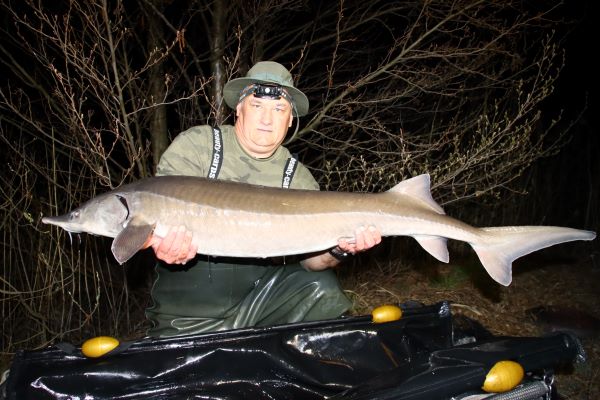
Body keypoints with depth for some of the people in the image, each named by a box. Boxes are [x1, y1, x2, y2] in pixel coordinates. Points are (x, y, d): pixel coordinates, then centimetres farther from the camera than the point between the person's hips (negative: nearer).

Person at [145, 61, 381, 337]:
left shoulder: (298, 178, 1)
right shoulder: (195, 145, -7)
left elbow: (310, 257, -5)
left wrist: (339, 250, -28)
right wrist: (166, 246, -39)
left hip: (262, 292, 3)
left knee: (321, 287, -16)